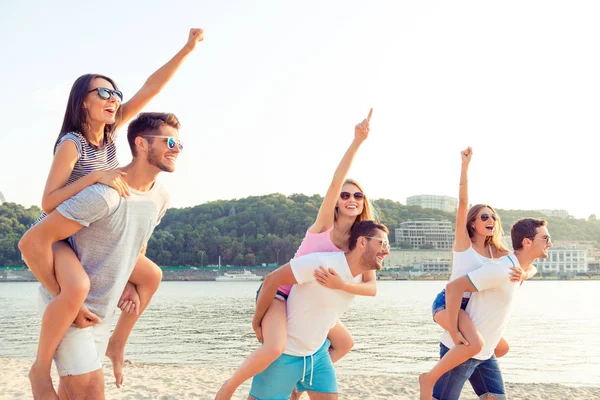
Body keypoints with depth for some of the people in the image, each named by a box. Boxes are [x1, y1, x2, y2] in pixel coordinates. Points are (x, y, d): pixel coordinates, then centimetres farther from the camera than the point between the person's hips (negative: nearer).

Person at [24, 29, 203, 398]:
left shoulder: (110, 131, 0)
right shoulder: (71, 144, -19)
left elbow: (150, 89, -6)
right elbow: (48, 202, -24)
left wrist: (187, 49, -13)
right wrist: (96, 176, -33)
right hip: (54, 236, -8)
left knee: (152, 275, 8)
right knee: (78, 287, -37)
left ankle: (117, 344, 20)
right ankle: (41, 368, -18)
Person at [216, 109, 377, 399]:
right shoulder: (324, 224, -16)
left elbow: (372, 287, -11)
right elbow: (336, 181, -33)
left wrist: (341, 285, -30)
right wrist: (357, 141, -42)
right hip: (279, 291, -8)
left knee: (344, 343, 18)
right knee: (275, 348, -32)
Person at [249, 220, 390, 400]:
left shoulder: (358, 280, 0)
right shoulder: (322, 262, -26)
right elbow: (272, 279, -22)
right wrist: (257, 322, -13)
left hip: (318, 353, 7)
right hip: (285, 353, -7)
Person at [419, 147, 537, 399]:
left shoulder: (496, 252, 10)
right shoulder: (463, 241, -6)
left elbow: (531, 266, 4)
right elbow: (463, 202, -18)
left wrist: (522, 274, -21)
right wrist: (465, 165, -25)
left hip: (469, 307, 8)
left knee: (502, 348, 18)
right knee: (475, 344, -33)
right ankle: (430, 378, -17)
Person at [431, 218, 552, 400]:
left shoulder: (521, 270, 7)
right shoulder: (501, 269, -23)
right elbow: (453, 287, -27)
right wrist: (453, 332, -25)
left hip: (484, 352, 9)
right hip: (463, 348, -9)